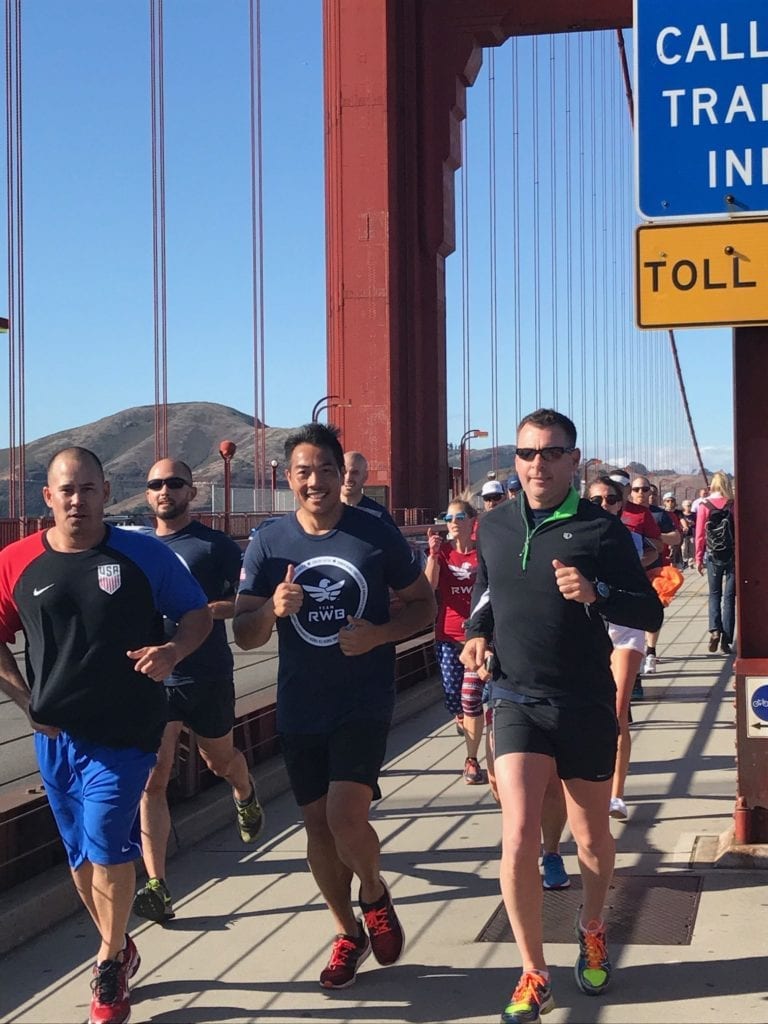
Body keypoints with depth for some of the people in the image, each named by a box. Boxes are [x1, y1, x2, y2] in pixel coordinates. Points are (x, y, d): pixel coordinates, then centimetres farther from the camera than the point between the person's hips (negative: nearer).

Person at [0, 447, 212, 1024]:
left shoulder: (144, 554, -5)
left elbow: (198, 614, 2)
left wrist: (174, 651, -17)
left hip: (126, 731, -3)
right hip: (56, 733, 3)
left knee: (106, 845, -10)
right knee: (81, 853, 13)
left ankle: (109, 963, 12)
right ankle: (119, 950, 35)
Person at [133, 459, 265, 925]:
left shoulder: (216, 545, -6)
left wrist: (202, 611, -26)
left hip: (209, 678, -2)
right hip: (153, 679, 2)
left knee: (221, 761, 21)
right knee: (153, 781, -8)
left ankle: (246, 795, 56)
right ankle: (157, 885, -7)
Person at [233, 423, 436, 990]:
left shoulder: (377, 535, -6)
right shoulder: (268, 544, -1)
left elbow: (424, 604, 2)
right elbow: (245, 635, 1)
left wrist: (379, 633, -17)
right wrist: (273, 608, -22)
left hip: (365, 703, -3)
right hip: (299, 709, 3)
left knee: (346, 818, -16)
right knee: (318, 825, 10)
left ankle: (375, 895, 16)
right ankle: (349, 932, 31)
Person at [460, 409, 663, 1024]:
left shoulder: (601, 528, -6)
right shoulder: (494, 528, 5)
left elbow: (650, 613, -7)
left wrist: (596, 594, -24)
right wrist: (477, 634, 3)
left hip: (586, 705, -1)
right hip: (517, 701, 1)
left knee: (592, 839, 14)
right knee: (518, 838, -12)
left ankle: (592, 930, 44)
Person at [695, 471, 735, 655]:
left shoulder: (704, 506, -4)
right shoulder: (734, 505, -5)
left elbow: (700, 535, -4)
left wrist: (699, 559, 4)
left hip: (713, 556, 1)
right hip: (733, 556, -1)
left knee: (714, 594, 15)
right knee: (729, 597, 6)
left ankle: (715, 630, -6)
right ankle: (726, 640, 3)